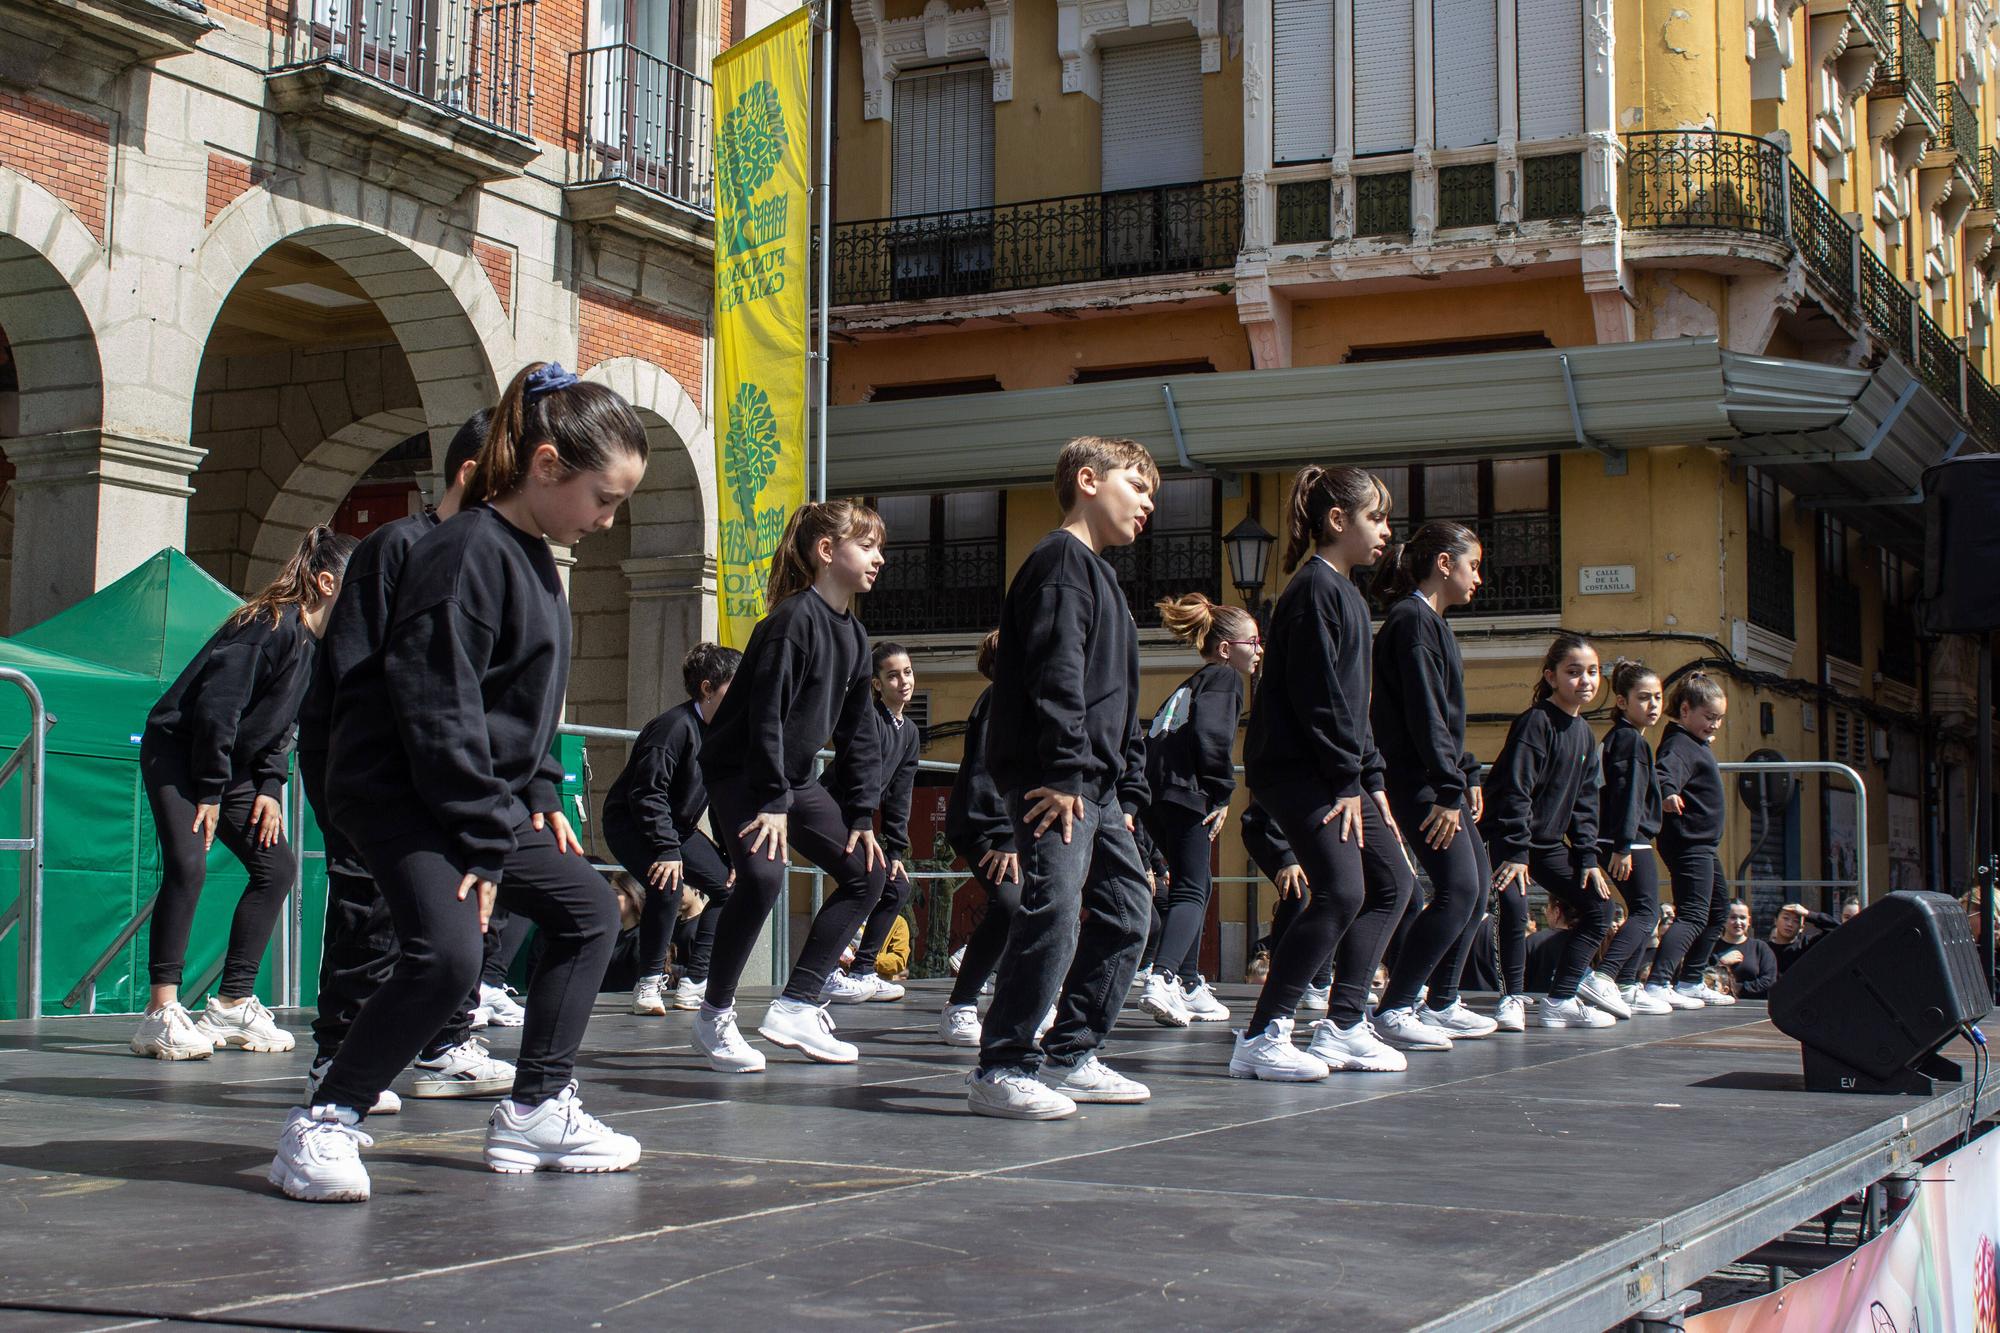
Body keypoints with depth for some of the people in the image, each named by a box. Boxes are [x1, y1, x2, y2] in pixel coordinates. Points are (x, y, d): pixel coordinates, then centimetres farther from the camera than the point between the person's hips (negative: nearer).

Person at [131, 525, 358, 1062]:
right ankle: (161, 1013, -18)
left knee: (276, 867, 4)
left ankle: (232, 1005, 9)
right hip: (176, 750, -10)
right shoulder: (271, 624, -22)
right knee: (186, 866, -23)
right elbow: (217, 706, -25)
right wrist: (210, 794, -20)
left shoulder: (318, 641, 5)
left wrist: (269, 787, 3)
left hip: (231, 763, 10)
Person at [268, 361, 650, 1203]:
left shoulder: (535, 556, 11)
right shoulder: (467, 553, -20)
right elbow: (440, 713, -24)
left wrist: (538, 798, 9)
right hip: (394, 789, -11)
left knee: (588, 910, 12)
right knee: (447, 952, -27)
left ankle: (536, 1112, 17)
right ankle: (321, 1127, -13)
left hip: (486, 795, 11)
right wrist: (485, 841, -22)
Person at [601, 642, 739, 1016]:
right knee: (667, 883, -31)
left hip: (677, 825, 9)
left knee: (727, 885, 1)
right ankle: (649, 984, -17)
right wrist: (667, 850, -33)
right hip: (630, 821, -9)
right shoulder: (675, 727, -27)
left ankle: (693, 982, 3)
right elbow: (648, 794, -29)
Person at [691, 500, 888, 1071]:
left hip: (795, 776, 10)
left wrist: (861, 815, 4)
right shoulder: (794, 619, -19)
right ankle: (716, 1013, -9)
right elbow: (765, 714, -23)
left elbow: (858, 733, 10)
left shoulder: (854, 634, 8)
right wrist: (771, 801, -24)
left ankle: (795, 1006, 4)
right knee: (763, 876, -28)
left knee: (866, 871, 3)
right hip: (740, 772, -10)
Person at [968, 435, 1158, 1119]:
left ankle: (1071, 1056, 19)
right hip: (1051, 779, -11)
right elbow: (1057, 673, -18)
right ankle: (1000, 1069, -13)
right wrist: (1066, 771, -24)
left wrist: (1127, 790, 21)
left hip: (1095, 785, 11)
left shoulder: (1101, 576, 25)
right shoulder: (1062, 561, -7)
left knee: (1125, 912, 12)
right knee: (1054, 910, -17)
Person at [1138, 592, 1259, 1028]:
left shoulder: (1190, 685, 27)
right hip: (1186, 793, -9)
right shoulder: (1224, 678, 0)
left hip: (1155, 794, 9)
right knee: (1191, 891, -11)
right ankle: (1162, 979, -30)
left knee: (1191, 888, 19)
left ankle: (1188, 988, 22)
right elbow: (1213, 735, -17)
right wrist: (1222, 794, -14)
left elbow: (1158, 736, 21)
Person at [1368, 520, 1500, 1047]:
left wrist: (1468, 774, 22)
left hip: (1437, 777, 11)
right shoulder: (1412, 620, -13)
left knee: (1476, 883, 14)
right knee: (1458, 888, -16)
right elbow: (1424, 713, -20)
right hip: (1416, 779, -11)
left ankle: (1441, 1005, 20)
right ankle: (1393, 1010, -15)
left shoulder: (1431, 622, 19)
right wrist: (1449, 789, -23)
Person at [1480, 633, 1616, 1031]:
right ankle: (1513, 998, -10)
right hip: (1505, 837, -9)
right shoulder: (1535, 722, -17)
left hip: (1549, 842, 9)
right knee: (1514, 907, -27)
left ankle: (1561, 999, 7)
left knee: (1599, 907, 7)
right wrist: (1516, 852, -26)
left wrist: (1588, 857, 5)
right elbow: (1515, 791, -22)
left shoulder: (1584, 734, 8)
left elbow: (1584, 801, 13)